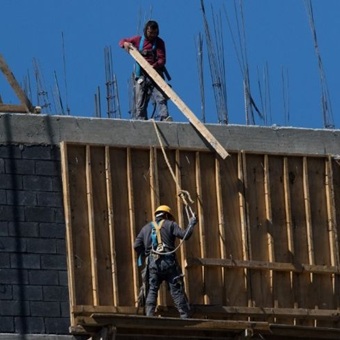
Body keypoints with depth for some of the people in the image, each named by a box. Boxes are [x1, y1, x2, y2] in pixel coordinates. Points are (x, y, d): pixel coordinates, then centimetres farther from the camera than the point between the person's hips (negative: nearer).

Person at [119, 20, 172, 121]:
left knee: (161, 98, -19)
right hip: (141, 75, 2)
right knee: (140, 102, 0)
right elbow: (122, 41, 21)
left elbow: (162, 59, -4)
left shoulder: (159, 42, 5)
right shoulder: (138, 40, 10)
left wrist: (154, 66, -25)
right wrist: (125, 43, -5)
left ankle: (164, 118, -30)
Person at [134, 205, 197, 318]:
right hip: (168, 262, -2)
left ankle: (149, 316, -10)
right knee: (177, 291, 0)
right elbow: (184, 235, -5)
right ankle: (185, 317, -3)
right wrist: (191, 224, 11)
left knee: (152, 291, 2)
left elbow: (136, 246, 12)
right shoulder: (170, 224, 8)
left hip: (152, 263, 2)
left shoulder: (146, 228, 18)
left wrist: (145, 254, 26)